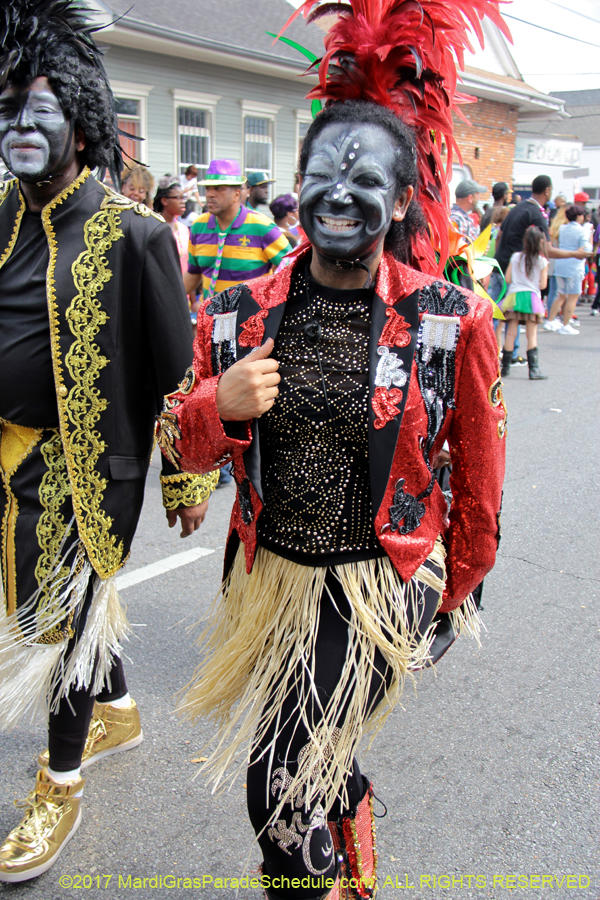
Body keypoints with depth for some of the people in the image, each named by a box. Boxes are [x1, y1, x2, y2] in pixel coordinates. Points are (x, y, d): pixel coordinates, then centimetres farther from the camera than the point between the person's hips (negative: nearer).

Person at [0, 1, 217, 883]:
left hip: (83, 470, -6)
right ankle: (118, 711, 47)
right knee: (79, 598, 21)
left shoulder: (132, 233, -13)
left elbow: (175, 369, -10)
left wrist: (187, 483, -7)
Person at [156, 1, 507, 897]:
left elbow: (478, 479, -1)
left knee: (280, 797, -6)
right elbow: (187, 449, 4)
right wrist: (218, 405, -18)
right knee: (316, 763, 26)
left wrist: (455, 595, 9)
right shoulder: (242, 312, -5)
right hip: (267, 579, 4)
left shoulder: (451, 322, -12)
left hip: (379, 588, -4)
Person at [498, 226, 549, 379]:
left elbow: (508, 279, 2)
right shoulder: (542, 261, -2)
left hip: (514, 296, 2)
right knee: (532, 335, 2)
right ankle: (533, 369, -1)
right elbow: (543, 285, -1)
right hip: (532, 297, -2)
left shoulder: (515, 257, 2)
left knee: (511, 333, 5)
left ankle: (505, 367, 8)